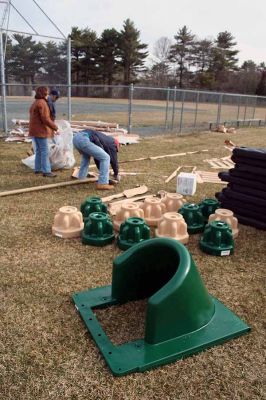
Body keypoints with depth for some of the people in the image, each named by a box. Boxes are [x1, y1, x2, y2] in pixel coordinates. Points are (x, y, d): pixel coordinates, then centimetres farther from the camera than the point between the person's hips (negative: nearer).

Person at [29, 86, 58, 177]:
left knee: (39, 150, 15)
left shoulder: (35, 103, 17)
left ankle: (38, 169, 20)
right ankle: (46, 171, -10)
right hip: (41, 131, -10)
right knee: (45, 151, -9)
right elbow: (45, 119, -21)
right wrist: (55, 128, -16)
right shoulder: (42, 103, -15)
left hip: (34, 130, 10)